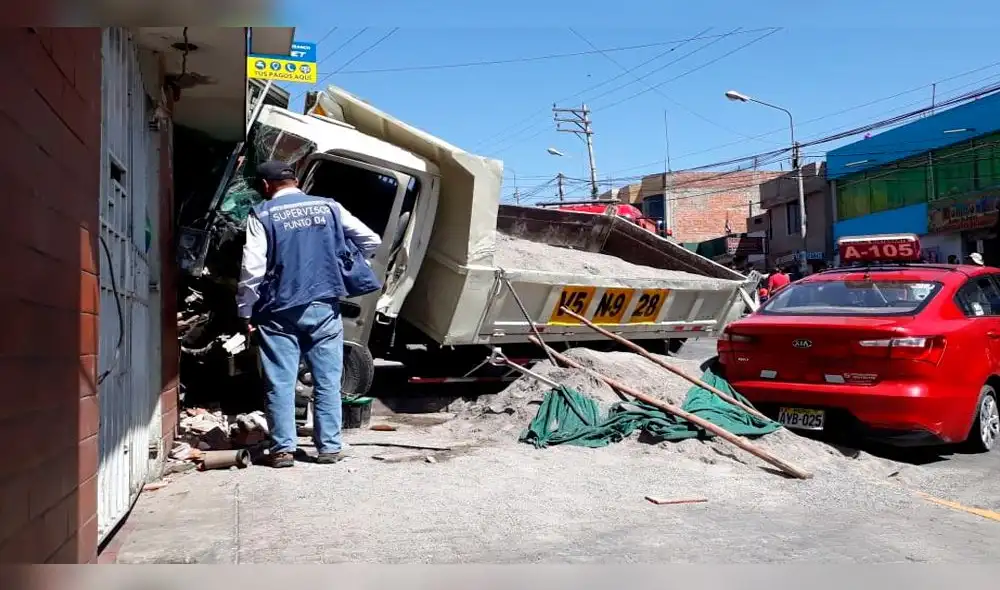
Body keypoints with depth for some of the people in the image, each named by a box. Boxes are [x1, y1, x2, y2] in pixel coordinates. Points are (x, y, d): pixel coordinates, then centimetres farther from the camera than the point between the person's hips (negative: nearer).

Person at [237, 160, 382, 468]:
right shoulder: (329, 207, 7)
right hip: (324, 307, 2)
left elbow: (252, 269, -8)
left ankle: (283, 448, 6)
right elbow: (372, 241, 10)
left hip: (279, 311, -2)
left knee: (280, 382, 5)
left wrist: (246, 311, 2)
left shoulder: (262, 215, -1)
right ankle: (329, 447, 9)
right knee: (327, 381, 7)